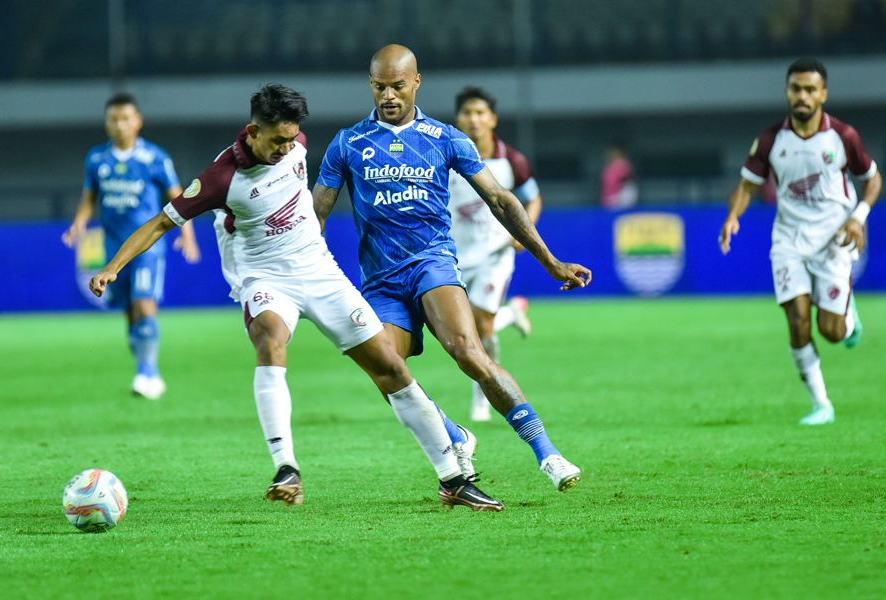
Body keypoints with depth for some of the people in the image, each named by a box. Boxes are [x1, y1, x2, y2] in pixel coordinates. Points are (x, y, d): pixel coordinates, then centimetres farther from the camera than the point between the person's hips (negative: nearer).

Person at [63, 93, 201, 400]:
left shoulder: (155, 158, -5)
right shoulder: (96, 159, 5)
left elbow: (176, 197, 1)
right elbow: (89, 199, 13)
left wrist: (186, 234, -9)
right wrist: (79, 224, -6)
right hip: (114, 246, 4)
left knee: (144, 306, -18)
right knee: (131, 315, 8)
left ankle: (146, 372, -15)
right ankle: (152, 378, 21)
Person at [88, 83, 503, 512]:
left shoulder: (294, 145, -2)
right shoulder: (223, 177, -17)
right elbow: (161, 223, -13)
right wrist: (112, 268, -22)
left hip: (319, 270, 5)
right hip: (265, 279, -5)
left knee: (389, 366, 0)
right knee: (271, 338, -38)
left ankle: (452, 480, 8)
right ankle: (287, 472, -46)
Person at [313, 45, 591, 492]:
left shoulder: (446, 139, 7)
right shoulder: (348, 145, 8)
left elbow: (499, 200, 9)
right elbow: (315, 215, 12)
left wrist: (551, 263, 7)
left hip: (432, 262, -2)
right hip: (381, 281, 2)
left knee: (468, 351, -28)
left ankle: (545, 452, -28)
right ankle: (457, 442, 12)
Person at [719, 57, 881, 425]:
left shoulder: (842, 136, -7)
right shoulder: (771, 140, -4)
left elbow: (873, 178, 5)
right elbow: (748, 184, 5)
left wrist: (858, 216, -12)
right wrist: (733, 217, -15)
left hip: (833, 241, -1)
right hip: (789, 240, 1)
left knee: (830, 330, -5)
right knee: (798, 321, -12)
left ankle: (848, 313, 34)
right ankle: (820, 404, 0)